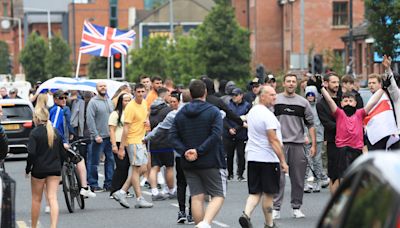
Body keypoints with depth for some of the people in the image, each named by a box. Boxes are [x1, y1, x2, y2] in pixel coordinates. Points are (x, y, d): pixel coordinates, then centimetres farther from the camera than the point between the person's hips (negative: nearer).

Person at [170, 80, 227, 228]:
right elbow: (216, 135, -18)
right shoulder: (213, 111, -6)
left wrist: (184, 152, -9)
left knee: (197, 197, 8)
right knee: (218, 196, 0)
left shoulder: (181, 114, 8)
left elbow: (173, 136, 0)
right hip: (211, 162, -4)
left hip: (189, 164, 4)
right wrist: (199, 151, -17)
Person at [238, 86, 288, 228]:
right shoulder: (267, 115, -16)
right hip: (268, 159, -7)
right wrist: (283, 161, -18)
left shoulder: (252, 111, 12)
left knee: (255, 192, 10)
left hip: (252, 158, 7)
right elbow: (273, 140, -20)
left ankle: (246, 214, -12)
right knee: (268, 193, 3)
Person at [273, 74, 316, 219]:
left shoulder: (303, 102, 9)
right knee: (278, 177, -6)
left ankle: (296, 207, 15)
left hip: (298, 144, 2)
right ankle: (276, 208, -2)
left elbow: (310, 124, 10)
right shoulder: (275, 100, 5)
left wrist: (313, 144, 3)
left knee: (298, 178, 5)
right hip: (279, 143, -2)